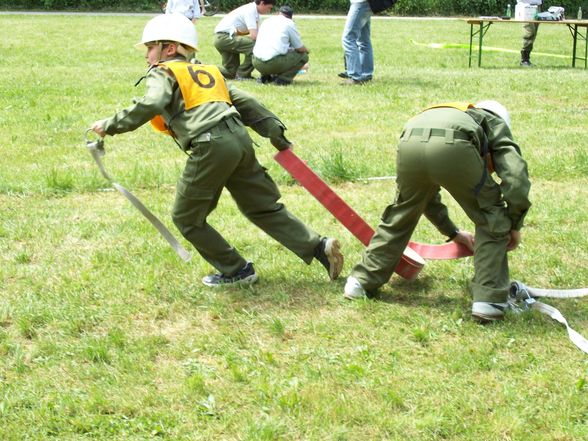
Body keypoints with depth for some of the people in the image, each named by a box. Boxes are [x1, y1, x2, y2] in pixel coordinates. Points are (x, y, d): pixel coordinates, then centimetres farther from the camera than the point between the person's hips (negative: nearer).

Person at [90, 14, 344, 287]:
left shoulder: (162, 73, 7)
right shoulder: (207, 72, 28)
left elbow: (151, 105, -13)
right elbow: (246, 103, 23)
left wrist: (110, 126, -7)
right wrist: (276, 135, 23)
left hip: (211, 147, -7)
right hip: (239, 138, 8)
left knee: (187, 218, 10)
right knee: (263, 208, 19)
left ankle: (236, 271, 14)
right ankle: (318, 246, 10)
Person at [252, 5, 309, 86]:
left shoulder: (265, 21, 22)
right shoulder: (289, 23, 5)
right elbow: (300, 48, 6)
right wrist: (306, 50, 32)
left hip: (257, 64, 6)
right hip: (274, 63, -6)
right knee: (303, 56, 13)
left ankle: (265, 76, 15)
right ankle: (283, 79, -1)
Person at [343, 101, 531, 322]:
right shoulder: (496, 123, 33)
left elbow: (424, 194, 51)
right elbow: (516, 174, 13)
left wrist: (452, 232, 58)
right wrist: (514, 225, 24)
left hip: (409, 144, 5)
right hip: (453, 147, -5)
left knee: (401, 214, 30)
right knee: (492, 220, 16)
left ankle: (362, 281, 36)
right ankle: (488, 299, 11)